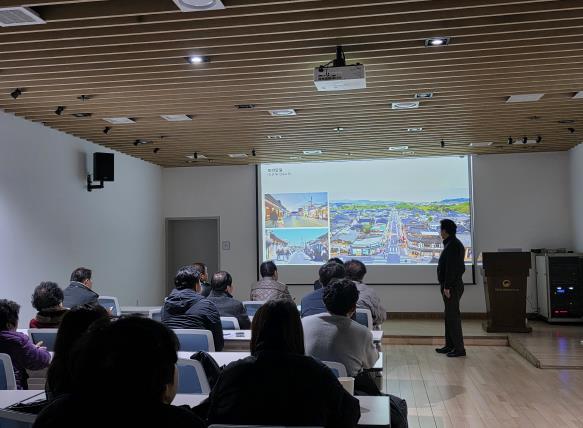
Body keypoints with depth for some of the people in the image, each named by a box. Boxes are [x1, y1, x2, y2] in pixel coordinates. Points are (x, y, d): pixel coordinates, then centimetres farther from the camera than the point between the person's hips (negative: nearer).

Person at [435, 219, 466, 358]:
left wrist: (447, 287, -22)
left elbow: (451, 268, -22)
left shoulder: (453, 245, -16)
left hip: (452, 287, -11)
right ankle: (450, 345, 23)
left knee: (453, 316, -8)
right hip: (452, 285, 11)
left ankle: (459, 348, -4)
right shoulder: (452, 244, 17)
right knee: (449, 316, 15)